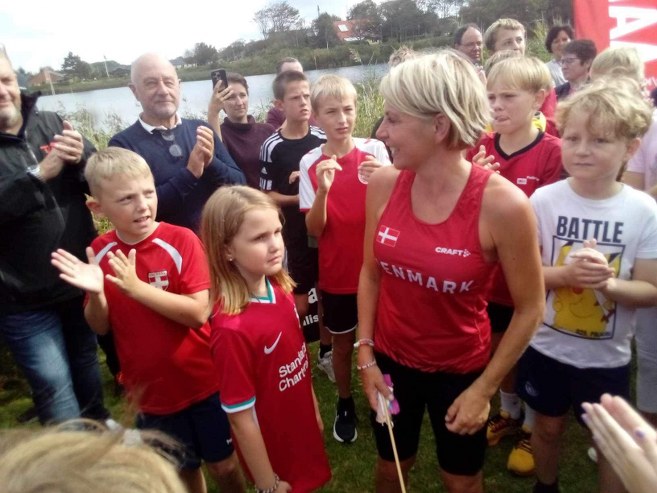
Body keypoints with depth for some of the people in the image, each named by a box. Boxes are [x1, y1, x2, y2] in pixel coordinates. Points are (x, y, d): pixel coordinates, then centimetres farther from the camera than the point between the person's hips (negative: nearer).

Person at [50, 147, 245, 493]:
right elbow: (101, 327, 0)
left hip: (203, 382, -3)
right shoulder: (100, 252, -6)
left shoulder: (182, 240, -18)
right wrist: (96, 293, -20)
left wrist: (135, 287, -30)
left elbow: (198, 313, -23)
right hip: (151, 391, 3)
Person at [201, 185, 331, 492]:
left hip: (303, 432, 6)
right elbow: (241, 420, -22)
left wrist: (314, 411, 11)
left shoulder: (280, 290, -11)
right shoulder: (232, 328, -32)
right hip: (275, 451, -6)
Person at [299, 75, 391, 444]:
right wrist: (322, 190, -29)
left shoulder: (374, 150, -10)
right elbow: (315, 229, -12)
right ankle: (345, 404, 39)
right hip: (336, 272, 0)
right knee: (343, 343, 16)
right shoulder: (311, 164, -8)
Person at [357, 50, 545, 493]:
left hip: (461, 369, -2)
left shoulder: (502, 203, -24)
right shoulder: (383, 184, -13)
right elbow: (371, 273, 0)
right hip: (391, 360, 3)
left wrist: (484, 389, -8)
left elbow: (530, 309, -12)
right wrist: (366, 356, 0)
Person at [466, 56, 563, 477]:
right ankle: (509, 412, 48)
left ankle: (532, 429, 41)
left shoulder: (553, 152, -17)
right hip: (490, 273, 4)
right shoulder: (481, 147, -5)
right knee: (500, 348, 22)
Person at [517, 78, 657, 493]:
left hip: (607, 355, 0)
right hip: (547, 347, 1)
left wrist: (608, 283, -28)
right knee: (549, 427, 21)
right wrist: (566, 274, -28)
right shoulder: (544, 200, -13)